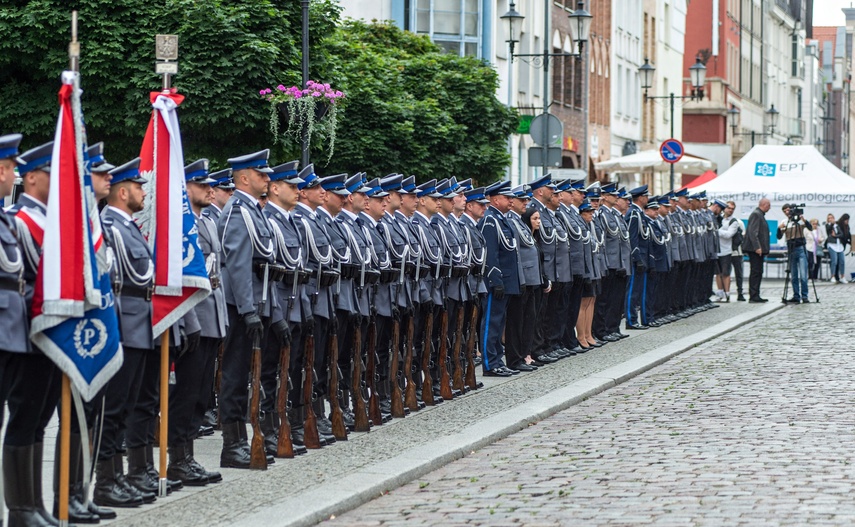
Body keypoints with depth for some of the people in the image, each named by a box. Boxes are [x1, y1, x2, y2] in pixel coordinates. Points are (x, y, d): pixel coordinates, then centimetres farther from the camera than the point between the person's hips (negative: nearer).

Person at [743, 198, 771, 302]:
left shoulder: (760, 215, 20)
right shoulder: (756, 214, -12)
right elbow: (753, 232, -20)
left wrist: (764, 249, 23)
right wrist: (757, 247, -26)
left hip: (759, 249, 10)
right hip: (755, 249, -10)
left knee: (758, 272, 10)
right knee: (755, 272, -10)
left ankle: (755, 296, 12)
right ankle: (753, 296, -11)